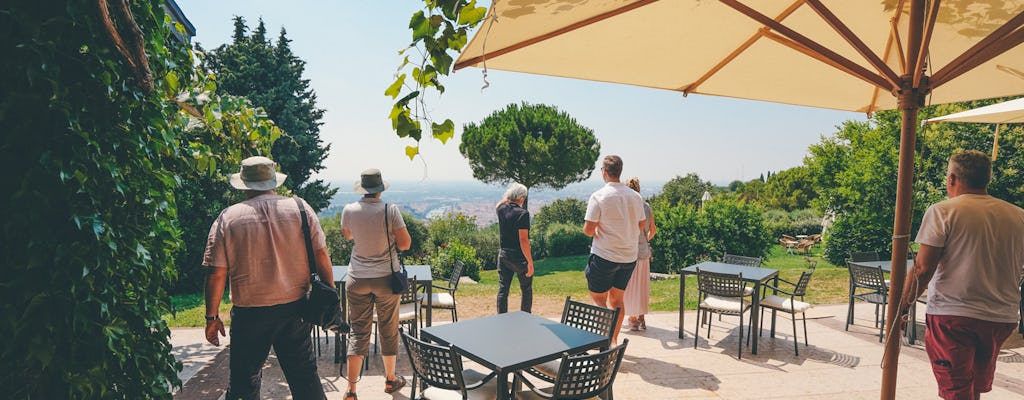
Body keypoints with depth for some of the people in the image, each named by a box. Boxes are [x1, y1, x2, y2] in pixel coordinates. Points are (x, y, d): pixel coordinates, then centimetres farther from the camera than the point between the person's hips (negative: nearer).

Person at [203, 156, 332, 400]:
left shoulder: (228, 218, -4)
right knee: (304, 375, 14)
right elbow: (321, 256, -3)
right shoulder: (300, 208, -2)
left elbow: (216, 273, -4)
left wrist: (212, 317, 6)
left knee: (244, 380, 15)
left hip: (249, 313, -1)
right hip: (295, 307, 1)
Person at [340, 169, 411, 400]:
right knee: (389, 331, 14)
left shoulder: (349, 211, -5)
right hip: (386, 279, -2)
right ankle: (390, 380, 30)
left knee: (358, 332, 10)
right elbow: (405, 244, -12)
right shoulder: (390, 210, -14)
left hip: (357, 279, 2)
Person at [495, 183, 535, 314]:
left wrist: (508, 196, 18)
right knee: (526, 290, 10)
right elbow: (523, 240, -20)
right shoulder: (523, 213, -17)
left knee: (503, 289, 9)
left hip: (503, 255, 6)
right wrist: (530, 261, -16)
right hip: (519, 257, -5)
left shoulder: (501, 209, 0)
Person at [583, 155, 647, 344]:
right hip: (629, 256, 6)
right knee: (616, 299, 17)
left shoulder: (599, 196, -14)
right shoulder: (635, 196, 3)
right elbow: (641, 226, 14)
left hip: (604, 255, -5)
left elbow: (588, 230, -15)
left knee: (599, 299, 9)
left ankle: (608, 339, 0)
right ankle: (614, 340, 25)